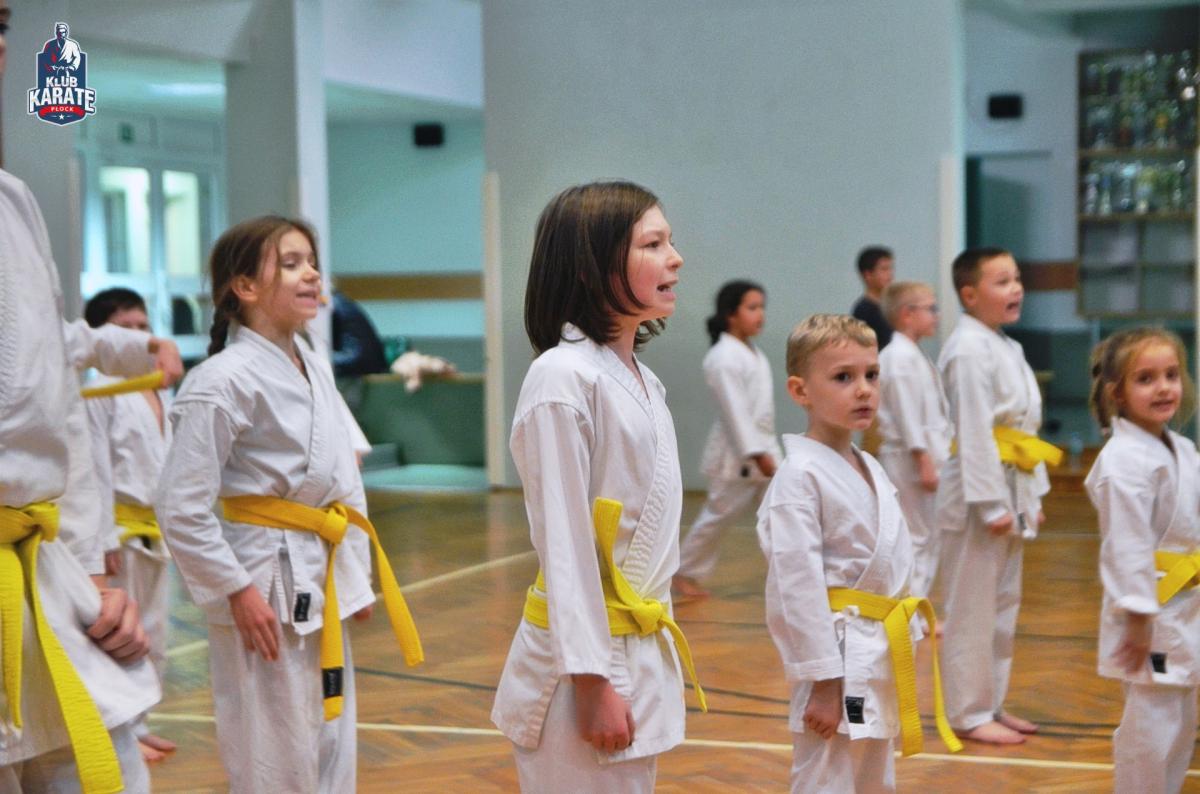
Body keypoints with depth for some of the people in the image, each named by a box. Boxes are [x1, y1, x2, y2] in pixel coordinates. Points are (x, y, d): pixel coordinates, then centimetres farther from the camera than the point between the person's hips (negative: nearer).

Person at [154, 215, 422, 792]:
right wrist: (237, 591, -17)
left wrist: (356, 574, 12)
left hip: (323, 581, 8)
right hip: (264, 584, -8)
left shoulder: (315, 370, 7)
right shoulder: (222, 381, -17)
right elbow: (181, 508, -18)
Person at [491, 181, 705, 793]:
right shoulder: (565, 378, -16)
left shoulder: (644, 383, 10)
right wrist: (592, 683, -18)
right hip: (582, 656, -8)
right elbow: (563, 542, -18)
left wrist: (654, 654, 19)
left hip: (644, 653, 8)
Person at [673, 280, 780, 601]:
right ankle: (685, 573, 19)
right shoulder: (724, 357, -17)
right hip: (735, 452, -8)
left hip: (762, 446, 8)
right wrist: (757, 454, -24)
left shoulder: (753, 354, 11)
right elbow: (734, 410, -22)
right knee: (718, 514, 4)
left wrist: (767, 450, 19)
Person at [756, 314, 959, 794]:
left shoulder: (871, 470, 12)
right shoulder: (800, 476, -16)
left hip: (880, 659, 9)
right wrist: (821, 684, -19)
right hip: (838, 660, -9)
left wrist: (903, 656, 18)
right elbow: (797, 586, -19)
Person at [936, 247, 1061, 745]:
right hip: (979, 487, -10)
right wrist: (992, 504, -20)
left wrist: (1032, 496, 15)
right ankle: (970, 714, 7)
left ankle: (993, 703, 26)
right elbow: (974, 432, -20)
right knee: (973, 607, -1)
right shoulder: (969, 349, -16)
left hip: (1012, 487, 10)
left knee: (1004, 604, 16)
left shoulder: (1007, 346, 14)